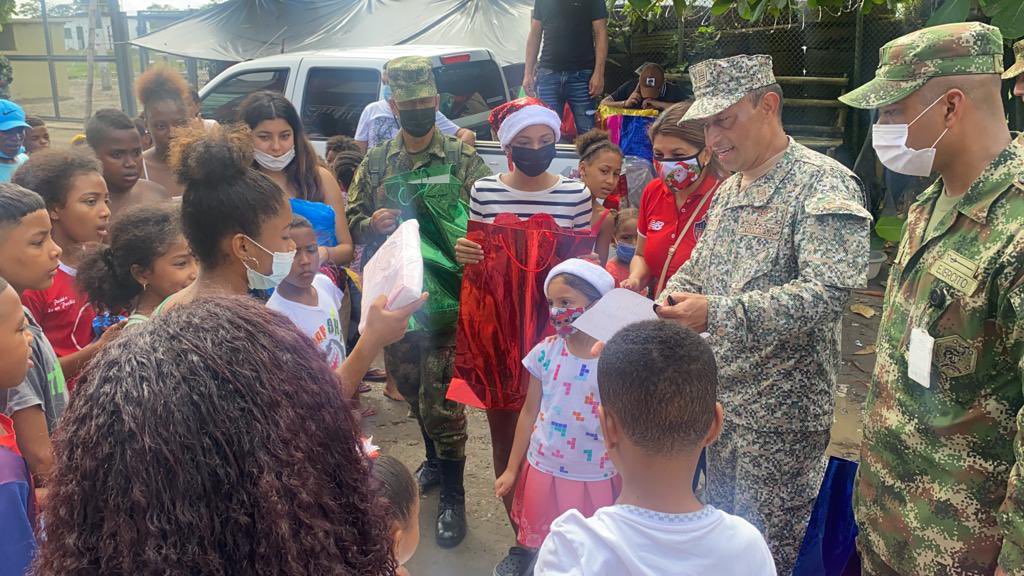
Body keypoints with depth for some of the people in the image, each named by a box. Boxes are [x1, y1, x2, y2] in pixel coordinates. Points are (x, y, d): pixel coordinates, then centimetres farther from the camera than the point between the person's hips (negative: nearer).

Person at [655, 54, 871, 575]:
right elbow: (699, 266, 21)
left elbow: (829, 292, -25)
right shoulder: (728, 190, 12)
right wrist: (671, 298, -1)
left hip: (781, 411, -7)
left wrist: (717, 314, -30)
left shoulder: (822, 184, -14)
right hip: (721, 396, 8)